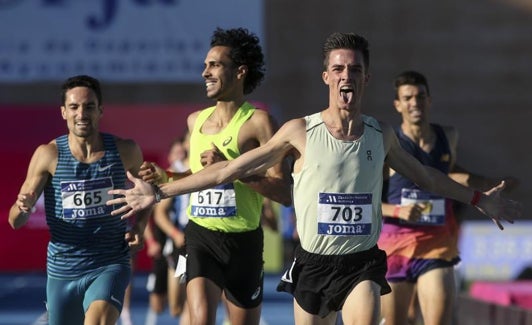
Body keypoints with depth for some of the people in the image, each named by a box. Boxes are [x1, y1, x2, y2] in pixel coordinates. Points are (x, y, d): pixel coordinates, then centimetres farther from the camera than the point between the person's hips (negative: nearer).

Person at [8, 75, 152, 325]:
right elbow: (15, 221, -5)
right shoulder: (48, 155, -6)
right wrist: (23, 207, -29)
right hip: (62, 270, 2)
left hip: (110, 266, -2)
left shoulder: (125, 151, -3)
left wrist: (138, 228, 1)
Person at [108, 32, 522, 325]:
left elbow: (426, 176, 21)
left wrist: (478, 199, 24)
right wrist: (161, 192, -5)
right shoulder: (301, 132, -6)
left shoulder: (381, 135, 2)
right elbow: (231, 169, -3)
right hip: (314, 262, 0)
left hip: (363, 262, 0)